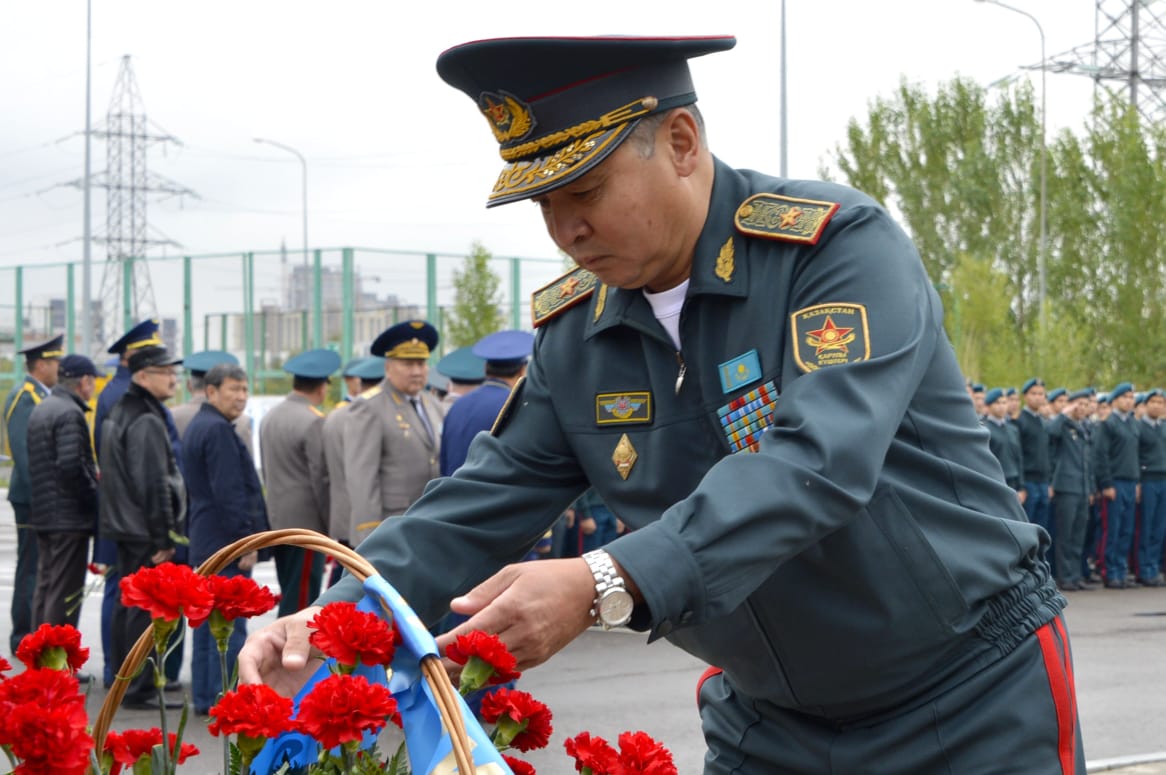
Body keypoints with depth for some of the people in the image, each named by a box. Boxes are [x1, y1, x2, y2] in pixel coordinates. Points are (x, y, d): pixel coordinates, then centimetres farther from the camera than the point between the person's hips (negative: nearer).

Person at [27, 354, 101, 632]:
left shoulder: (40, 409, 15)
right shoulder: (70, 413, -16)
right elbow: (70, 465, -25)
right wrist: (92, 496, -12)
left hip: (42, 514, 10)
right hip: (70, 516, -10)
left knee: (45, 586, 16)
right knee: (66, 591, -6)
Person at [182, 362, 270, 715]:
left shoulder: (197, 427, 17)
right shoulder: (218, 430, -16)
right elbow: (230, 492, -21)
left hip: (204, 543, 11)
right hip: (226, 542, -11)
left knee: (206, 623, 12)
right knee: (230, 626, -7)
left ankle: (204, 698, 17)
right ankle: (225, 699, -6)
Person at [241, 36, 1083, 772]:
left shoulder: (844, 247, -20)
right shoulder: (574, 336, -2)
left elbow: (816, 463, -34)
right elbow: (477, 507, -2)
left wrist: (606, 586, -44)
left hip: (975, 694, -5)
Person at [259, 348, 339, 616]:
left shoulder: (270, 417, 11)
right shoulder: (313, 422, -15)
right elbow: (321, 479, -15)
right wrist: (331, 526, -8)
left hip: (277, 520, 8)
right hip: (307, 522, -8)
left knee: (290, 597, 14)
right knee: (301, 602, -5)